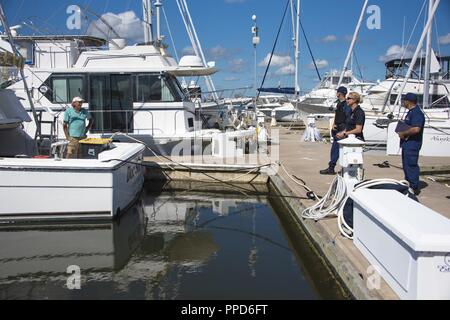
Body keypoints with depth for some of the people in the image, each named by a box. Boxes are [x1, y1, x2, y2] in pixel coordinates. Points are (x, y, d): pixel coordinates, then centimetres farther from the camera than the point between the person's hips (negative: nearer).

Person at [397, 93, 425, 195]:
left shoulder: (417, 113, -19)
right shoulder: (411, 112, 15)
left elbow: (416, 129, -30)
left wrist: (403, 133, -19)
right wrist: (402, 132, 9)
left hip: (412, 144, -11)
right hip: (407, 144, 11)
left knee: (411, 165, -6)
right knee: (406, 165, 18)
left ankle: (414, 188, 1)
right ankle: (408, 185, 29)